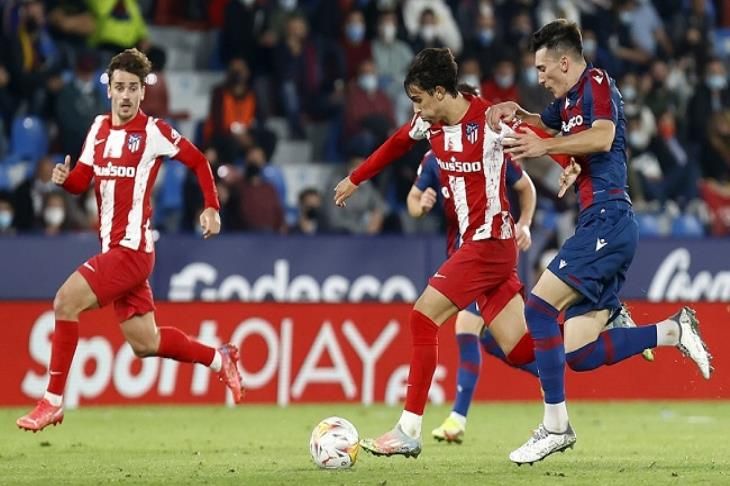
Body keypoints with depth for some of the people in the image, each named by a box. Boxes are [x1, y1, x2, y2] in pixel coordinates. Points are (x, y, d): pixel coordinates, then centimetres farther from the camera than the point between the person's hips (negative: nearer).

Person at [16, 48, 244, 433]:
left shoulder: (153, 131, -7)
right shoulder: (99, 128, 11)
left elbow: (198, 161, 2)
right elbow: (82, 181, 14)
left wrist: (211, 207, -7)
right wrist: (65, 178, -8)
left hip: (133, 248, -8)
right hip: (113, 247, 8)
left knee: (66, 301, -19)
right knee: (144, 344, 12)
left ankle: (53, 401, -14)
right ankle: (220, 359, 32)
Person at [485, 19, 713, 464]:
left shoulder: (596, 83, -4)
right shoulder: (568, 101, 23)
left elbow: (603, 137, -23)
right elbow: (547, 125, 45)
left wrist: (545, 146, -19)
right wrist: (516, 113, 24)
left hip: (609, 219, -10)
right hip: (602, 226, 10)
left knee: (540, 305, -18)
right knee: (580, 354, 1)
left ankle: (556, 425, -16)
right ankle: (673, 331, 9)